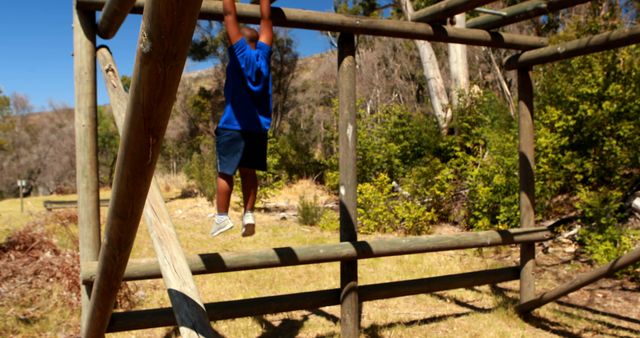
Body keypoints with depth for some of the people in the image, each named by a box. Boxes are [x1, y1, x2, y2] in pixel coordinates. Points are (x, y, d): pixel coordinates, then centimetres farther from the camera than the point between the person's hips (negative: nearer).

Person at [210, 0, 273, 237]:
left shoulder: (240, 52, -4)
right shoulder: (263, 54, 5)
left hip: (233, 125, -4)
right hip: (259, 126, 4)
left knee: (225, 172, 2)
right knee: (248, 171, 9)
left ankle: (222, 217, 4)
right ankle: (248, 214, 4)